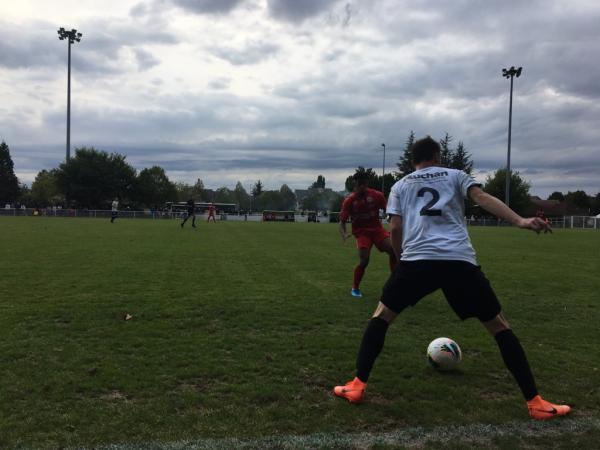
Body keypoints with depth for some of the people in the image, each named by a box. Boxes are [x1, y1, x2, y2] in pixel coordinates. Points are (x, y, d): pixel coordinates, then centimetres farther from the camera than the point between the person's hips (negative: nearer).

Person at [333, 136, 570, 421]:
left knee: (381, 316, 18)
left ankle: (357, 386, 13)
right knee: (499, 325, 13)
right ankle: (535, 403, 14)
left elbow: (395, 229, 11)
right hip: (460, 261, 0)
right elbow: (482, 198, 1)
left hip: (417, 260, 0)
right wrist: (520, 221, -10)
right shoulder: (455, 175, 20)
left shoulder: (400, 186, 22)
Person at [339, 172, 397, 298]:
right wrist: (344, 234, -26)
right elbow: (342, 222, -6)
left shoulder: (377, 195, -5)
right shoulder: (349, 201, -8)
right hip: (361, 232, -2)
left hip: (377, 229, 2)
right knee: (364, 260, -17)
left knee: (393, 250, -19)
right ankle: (355, 288, 7)